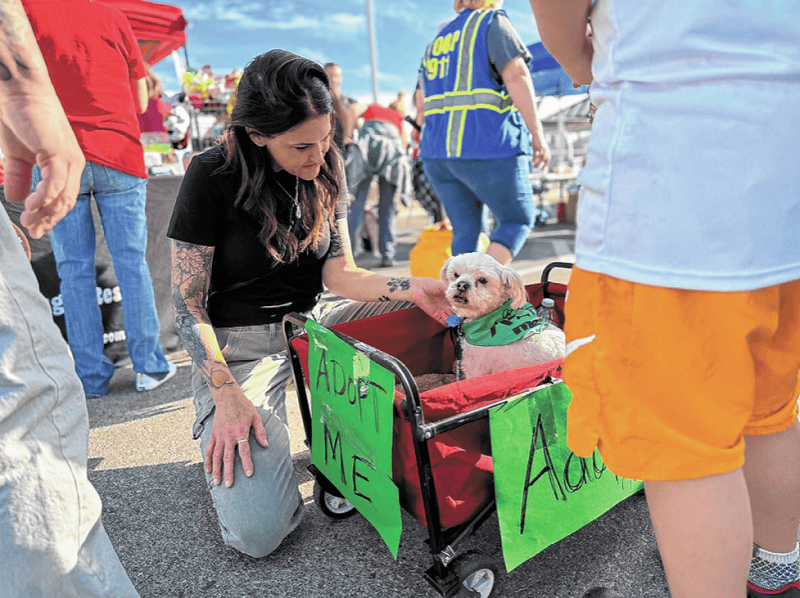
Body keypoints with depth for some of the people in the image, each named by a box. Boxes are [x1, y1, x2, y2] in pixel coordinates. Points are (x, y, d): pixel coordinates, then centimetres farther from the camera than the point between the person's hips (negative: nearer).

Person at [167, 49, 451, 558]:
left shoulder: (324, 170, 0)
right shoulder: (214, 178, -15)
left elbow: (339, 274, -2)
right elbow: (188, 303, -12)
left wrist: (411, 288, -18)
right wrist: (227, 395, -20)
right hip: (238, 344, -5)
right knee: (259, 533, -17)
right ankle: (223, 431, 12)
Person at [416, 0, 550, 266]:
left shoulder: (436, 42, 23)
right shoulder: (493, 23, 5)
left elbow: (421, 110, 22)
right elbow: (516, 76, -9)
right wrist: (537, 134, -7)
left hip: (437, 152, 6)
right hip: (488, 147, -6)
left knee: (466, 231, 11)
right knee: (518, 220, 5)